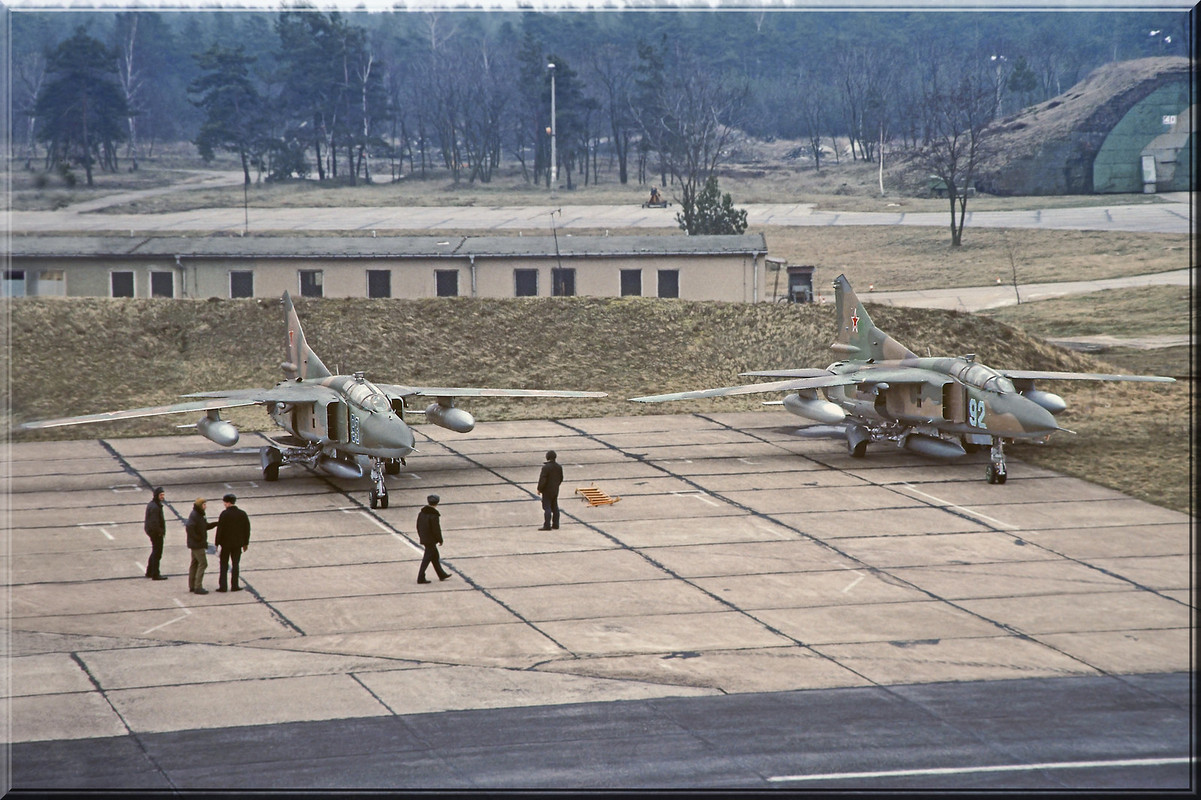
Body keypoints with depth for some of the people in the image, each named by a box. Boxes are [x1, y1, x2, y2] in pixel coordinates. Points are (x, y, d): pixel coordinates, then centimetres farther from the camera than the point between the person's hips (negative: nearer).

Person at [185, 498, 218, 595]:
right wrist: (196, 538, -24)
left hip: (196, 544, 11)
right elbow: (188, 527, -30)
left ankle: (192, 586, 20)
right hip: (197, 544, -11)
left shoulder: (199, 515, 13)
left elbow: (206, 526, 21)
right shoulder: (194, 515, -18)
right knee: (202, 563, -10)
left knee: (194, 563, 14)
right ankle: (197, 587, -12)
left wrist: (216, 524, 7)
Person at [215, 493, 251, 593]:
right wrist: (245, 543, 14)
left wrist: (217, 543, -5)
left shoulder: (224, 514, -13)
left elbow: (220, 529, -13)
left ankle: (223, 586, 1)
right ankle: (234, 585, 7)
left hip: (226, 543, -3)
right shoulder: (242, 514, 1)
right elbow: (247, 529, 6)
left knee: (224, 565, 4)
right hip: (238, 544, 3)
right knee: (235, 565, 8)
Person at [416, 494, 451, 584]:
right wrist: (440, 540, -6)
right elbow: (436, 529, -19)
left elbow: (418, 527, 11)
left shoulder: (421, 513, 4)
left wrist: (421, 537, 22)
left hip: (424, 539, 8)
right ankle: (421, 578, -1)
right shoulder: (433, 515, -21)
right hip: (431, 541, -8)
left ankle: (441, 574, 30)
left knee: (435, 556, 19)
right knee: (427, 558, -2)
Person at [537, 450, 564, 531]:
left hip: (547, 490, -7)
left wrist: (539, 489, -9)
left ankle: (547, 526, -8)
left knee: (547, 508, -6)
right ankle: (555, 525, 17)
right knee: (555, 507, 13)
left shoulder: (546, 467, -19)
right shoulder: (559, 467, 4)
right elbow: (561, 478, 13)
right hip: (555, 490, 7)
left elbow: (542, 479, -19)